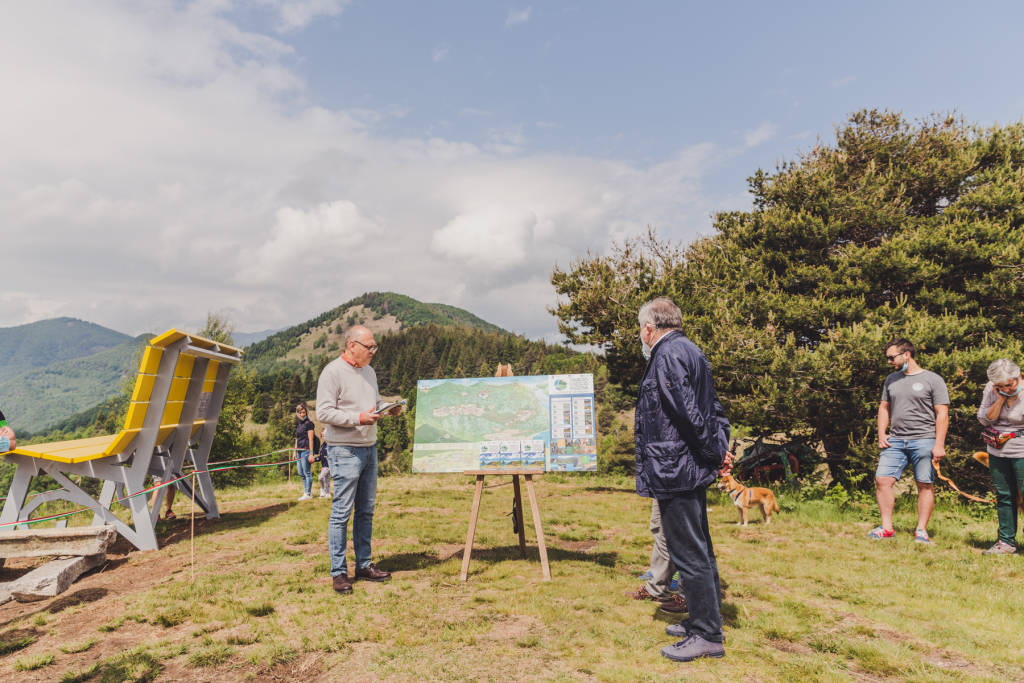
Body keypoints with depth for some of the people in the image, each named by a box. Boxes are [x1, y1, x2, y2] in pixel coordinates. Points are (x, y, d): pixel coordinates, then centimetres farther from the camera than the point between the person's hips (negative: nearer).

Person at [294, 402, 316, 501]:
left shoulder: (309, 423, -7)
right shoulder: (298, 424, 16)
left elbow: (310, 439, -11)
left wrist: (311, 453, -15)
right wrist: (295, 452, 18)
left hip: (306, 450, -8)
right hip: (299, 451, 8)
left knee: (307, 472, -5)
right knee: (301, 473, 11)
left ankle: (308, 494, 0)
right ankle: (306, 492, 19)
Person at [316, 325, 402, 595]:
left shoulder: (369, 371, 14)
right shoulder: (333, 372, -10)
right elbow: (324, 413, -15)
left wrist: (389, 408, 4)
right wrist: (358, 418, -23)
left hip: (369, 448, 8)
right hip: (345, 450, -8)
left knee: (366, 511, 13)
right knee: (341, 512, -3)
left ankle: (364, 565, 23)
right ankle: (339, 572, 7)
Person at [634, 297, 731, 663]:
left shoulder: (667, 356, -16)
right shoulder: (691, 351, 15)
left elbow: (688, 412, -22)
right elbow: (714, 408, 16)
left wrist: (714, 452, -11)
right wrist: (720, 448, 9)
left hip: (674, 470, -10)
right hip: (693, 470, 11)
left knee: (689, 554, 0)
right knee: (698, 550, 19)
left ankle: (708, 636, 11)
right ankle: (703, 621, 32)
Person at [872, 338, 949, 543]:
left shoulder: (932, 380, 0)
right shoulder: (891, 380, 16)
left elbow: (942, 414, -3)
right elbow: (884, 407, 22)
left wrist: (939, 444, -10)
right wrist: (881, 434, 9)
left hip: (923, 441, -4)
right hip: (895, 441, 5)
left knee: (925, 485, 1)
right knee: (882, 480, -4)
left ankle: (921, 530, 11)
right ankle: (886, 527, 4)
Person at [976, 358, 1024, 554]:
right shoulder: (991, 389, -2)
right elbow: (985, 419, -4)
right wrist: (1000, 399, -14)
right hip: (997, 452, 4)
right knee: (1004, 497, 11)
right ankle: (1007, 542, 21)